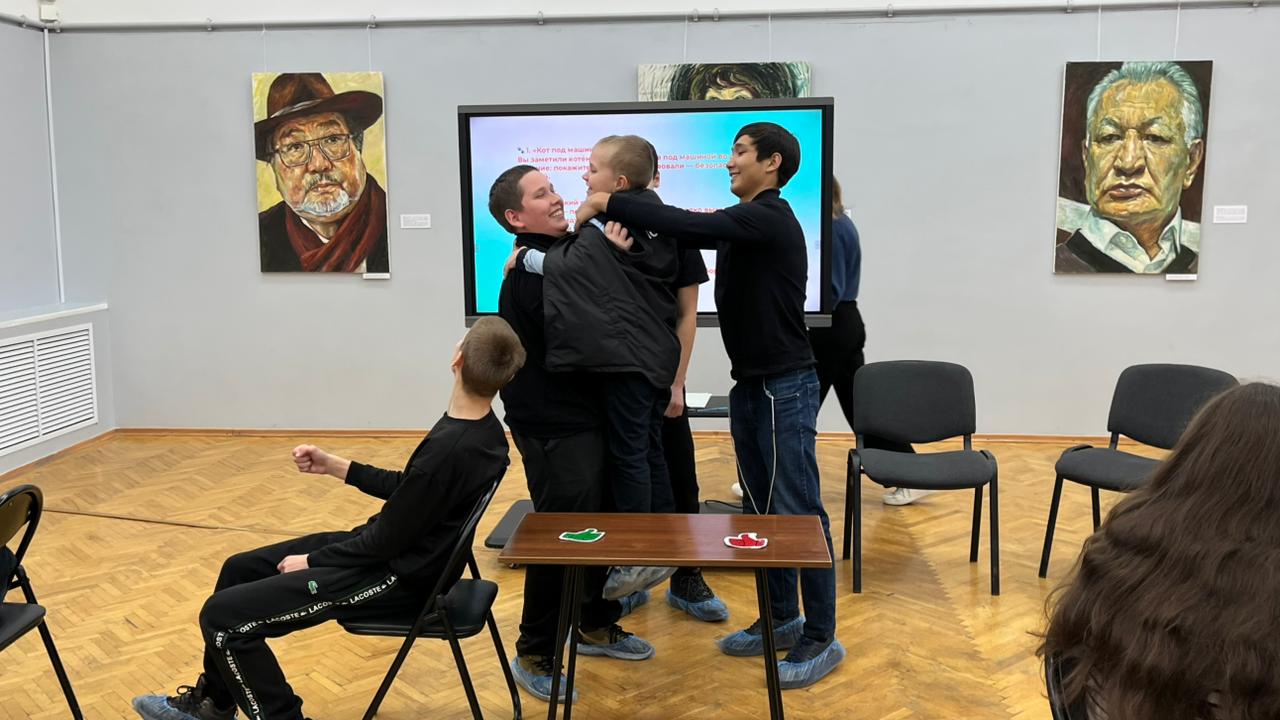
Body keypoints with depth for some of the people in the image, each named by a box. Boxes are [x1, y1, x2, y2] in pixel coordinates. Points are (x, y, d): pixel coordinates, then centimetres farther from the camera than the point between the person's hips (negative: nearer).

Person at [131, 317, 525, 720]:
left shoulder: (449, 450, -30)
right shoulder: (483, 432, 0)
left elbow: (387, 540, -21)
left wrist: (312, 561, -6)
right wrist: (335, 466, 10)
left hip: (396, 576, -10)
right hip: (398, 550, 10)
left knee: (223, 615, -13)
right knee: (240, 569, 19)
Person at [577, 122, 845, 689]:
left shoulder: (771, 218, -15)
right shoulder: (743, 224, 14)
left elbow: (690, 226, -27)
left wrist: (609, 204, -22)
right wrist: (621, 217, -4)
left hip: (786, 387, -9)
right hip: (749, 385, 10)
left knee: (798, 513, -3)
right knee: (762, 510, 14)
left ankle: (821, 639, 7)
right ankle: (782, 620, 25)